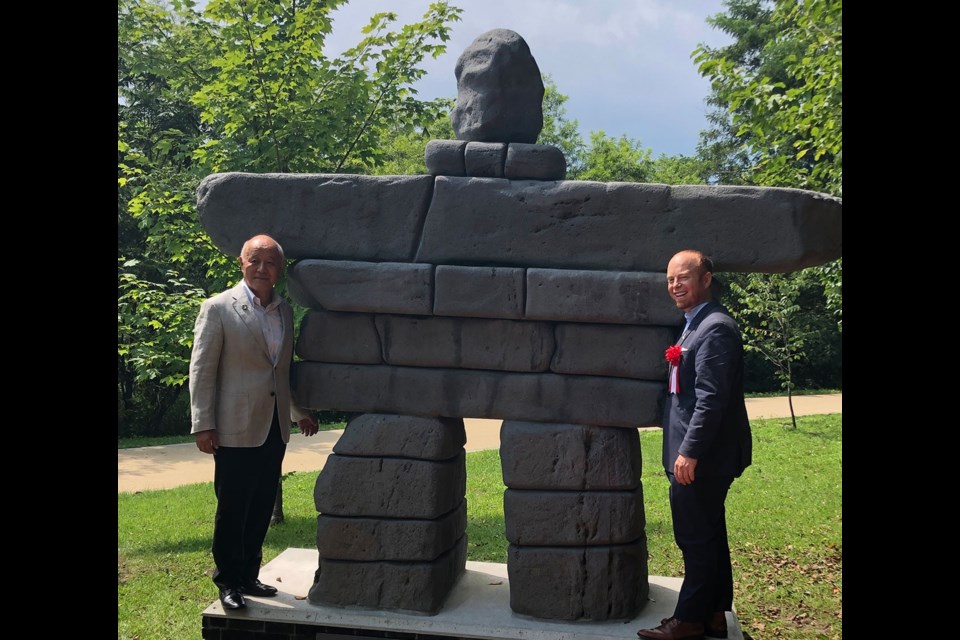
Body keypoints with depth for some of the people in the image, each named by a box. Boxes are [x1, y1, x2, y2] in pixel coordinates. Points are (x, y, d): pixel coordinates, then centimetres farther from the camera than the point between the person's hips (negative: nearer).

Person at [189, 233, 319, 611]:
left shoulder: (285, 312, 11)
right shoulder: (218, 308, -7)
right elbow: (201, 371, -8)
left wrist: (300, 411, 23)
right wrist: (203, 425, -12)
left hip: (274, 429, 6)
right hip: (236, 429, -5)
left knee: (262, 508, 11)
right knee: (232, 509, 3)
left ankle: (249, 576, 24)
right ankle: (228, 582, 17)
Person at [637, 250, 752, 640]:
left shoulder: (715, 328, -17)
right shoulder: (695, 326, 15)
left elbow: (711, 399, -23)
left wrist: (689, 452, -23)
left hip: (701, 458, -10)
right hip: (698, 455, 10)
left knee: (695, 539, 0)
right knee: (708, 537, 15)